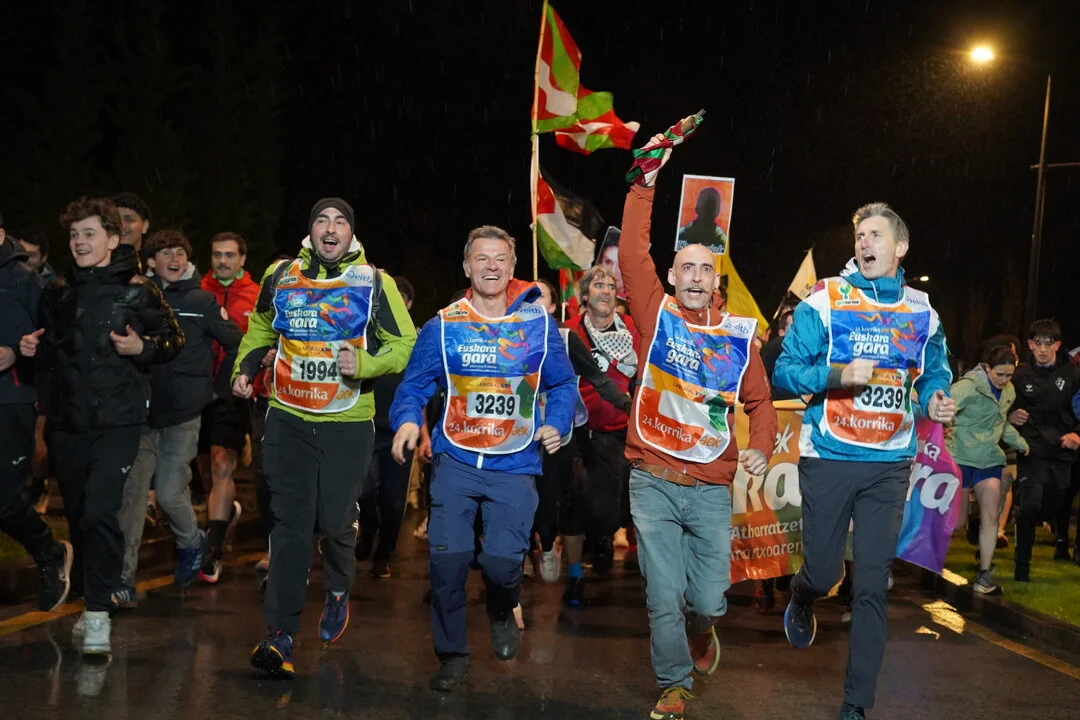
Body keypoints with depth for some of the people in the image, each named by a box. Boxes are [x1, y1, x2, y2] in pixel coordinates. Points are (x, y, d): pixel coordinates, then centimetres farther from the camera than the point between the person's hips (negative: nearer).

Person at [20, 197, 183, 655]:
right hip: (67, 421, 5)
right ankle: (91, 598, 27)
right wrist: (33, 350, 2)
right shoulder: (58, 293, 12)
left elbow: (173, 340, 2)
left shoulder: (136, 290, -3)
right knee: (77, 515, 11)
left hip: (117, 420, -5)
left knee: (100, 511, -16)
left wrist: (142, 347, -16)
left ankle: (99, 611, -8)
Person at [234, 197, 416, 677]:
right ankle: (281, 635, -4)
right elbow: (260, 331, 23)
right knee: (290, 524, -4)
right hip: (288, 421, 1)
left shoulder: (374, 283, -2)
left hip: (348, 425, -1)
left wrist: (365, 364, -17)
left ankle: (337, 594, 35)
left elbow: (406, 344, 0)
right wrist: (244, 369, 8)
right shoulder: (281, 276, 6)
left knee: (337, 520, 2)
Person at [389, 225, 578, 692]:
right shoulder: (442, 326, 2)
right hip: (456, 462, 1)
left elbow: (563, 385, 11)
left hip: (515, 466, 0)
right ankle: (452, 654, 15)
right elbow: (415, 385, 2)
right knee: (447, 559, -7)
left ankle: (502, 612, 26)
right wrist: (407, 419, -17)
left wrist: (556, 424, -6)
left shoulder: (539, 325, 4)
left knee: (501, 561, -12)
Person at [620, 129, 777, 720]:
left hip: (711, 488, 1)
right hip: (653, 483, -1)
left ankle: (700, 633, 40)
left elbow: (759, 401, 10)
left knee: (709, 598, 5)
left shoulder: (738, 334, 4)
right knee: (663, 596, 1)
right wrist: (645, 183, -10)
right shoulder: (656, 315, 0)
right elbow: (632, 251, -7)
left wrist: (761, 446, -9)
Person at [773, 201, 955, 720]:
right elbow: (784, 373, -7)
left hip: (890, 464, 2)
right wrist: (838, 373, -23)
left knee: (872, 585, 1)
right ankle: (801, 604, 42)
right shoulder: (824, 301, -4)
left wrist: (936, 400, -5)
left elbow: (935, 373, 18)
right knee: (823, 570, 3)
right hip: (828, 459, -2)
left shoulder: (922, 313, 6)